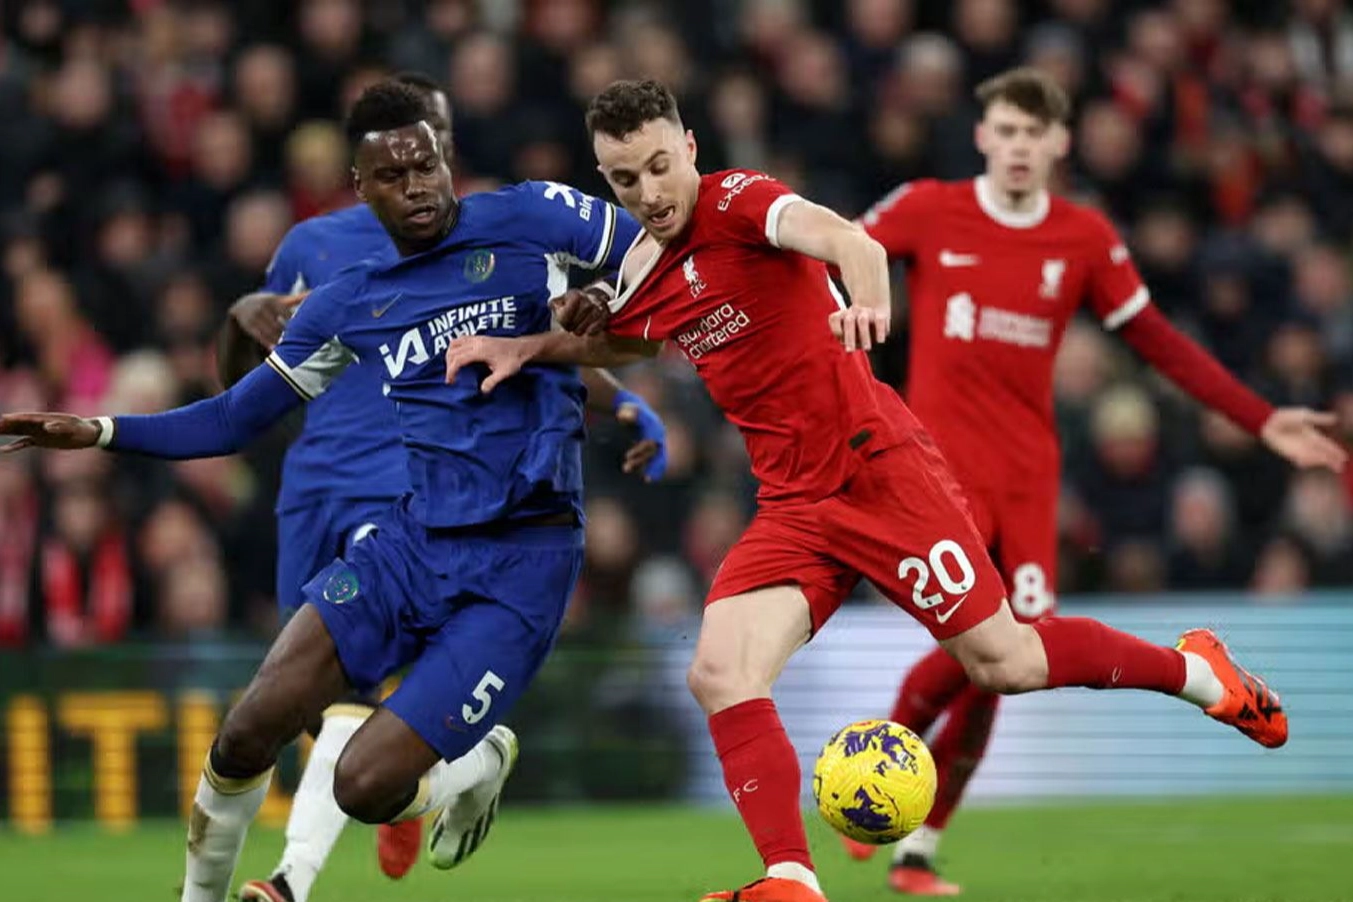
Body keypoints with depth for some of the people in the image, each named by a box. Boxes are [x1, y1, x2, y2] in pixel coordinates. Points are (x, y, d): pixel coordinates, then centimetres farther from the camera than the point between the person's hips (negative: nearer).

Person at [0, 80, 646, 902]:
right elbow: (236, 419, 15)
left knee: (367, 786, -13)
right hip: (416, 544, 5)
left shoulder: (525, 220, -4)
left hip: (521, 562, -5)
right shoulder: (351, 302, 9)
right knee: (248, 736, -9)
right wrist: (99, 431, 5)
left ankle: (477, 767, 20)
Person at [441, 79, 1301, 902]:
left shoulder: (738, 201, -13)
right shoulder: (642, 274, 9)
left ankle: (1195, 669, 23)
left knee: (1001, 661, -1)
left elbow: (848, 239, -34)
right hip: (792, 508, 6)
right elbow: (613, 340, 34)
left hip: (880, 468, -6)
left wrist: (869, 300, -57)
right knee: (719, 675, -15)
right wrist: (526, 347, 14)